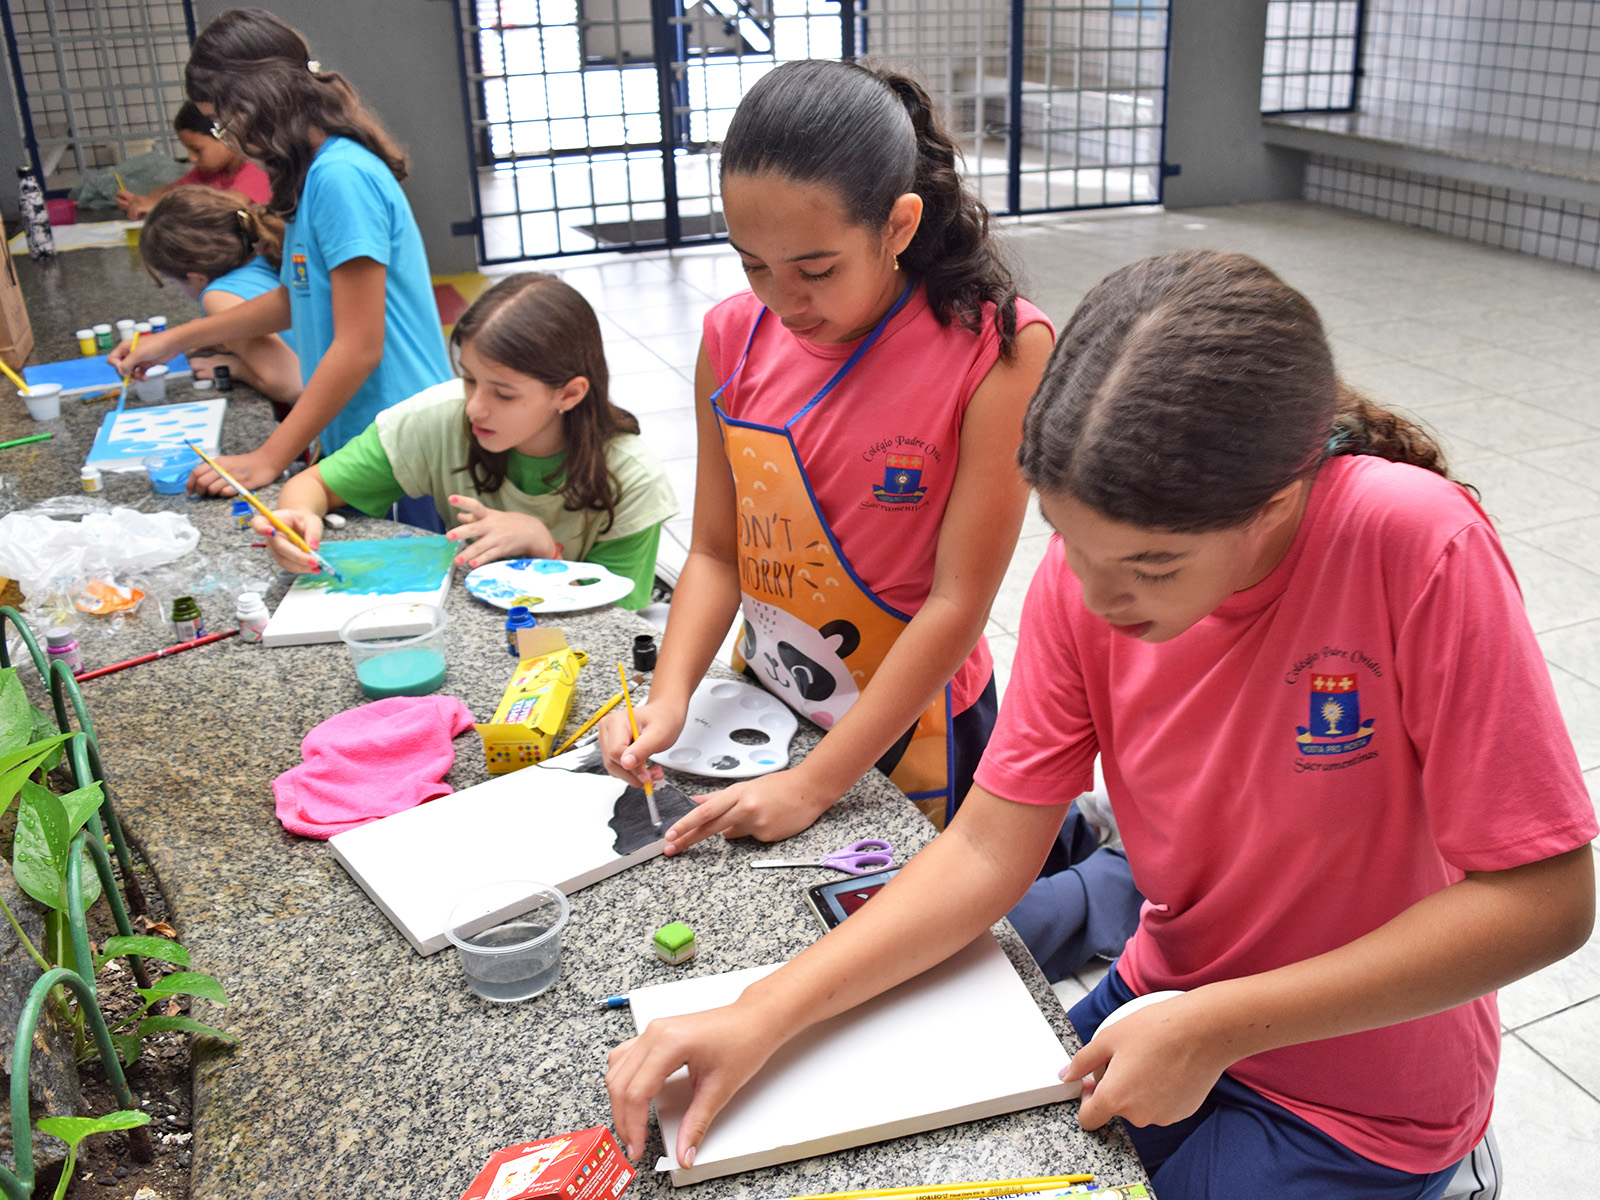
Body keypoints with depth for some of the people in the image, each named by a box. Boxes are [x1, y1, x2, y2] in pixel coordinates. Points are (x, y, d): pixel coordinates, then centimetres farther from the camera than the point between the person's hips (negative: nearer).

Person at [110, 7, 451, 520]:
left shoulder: (341, 176, -18)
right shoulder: (318, 173, 12)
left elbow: (359, 348, -21)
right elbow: (296, 299, 26)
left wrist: (269, 459, -16)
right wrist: (176, 340, 29)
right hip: (353, 438, 10)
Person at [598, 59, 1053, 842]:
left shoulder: (997, 348, -21)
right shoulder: (735, 338, -6)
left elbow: (958, 602, -22)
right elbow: (716, 552, -1)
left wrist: (813, 785, -22)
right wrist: (669, 698, -17)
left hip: (912, 729, -4)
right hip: (765, 712, 5)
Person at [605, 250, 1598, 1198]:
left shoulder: (1420, 547, -30)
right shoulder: (1089, 565, -15)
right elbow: (989, 850, -12)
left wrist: (1212, 1028, -27)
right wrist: (763, 1016, -22)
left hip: (1357, 1115, -3)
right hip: (1162, 1014, 4)